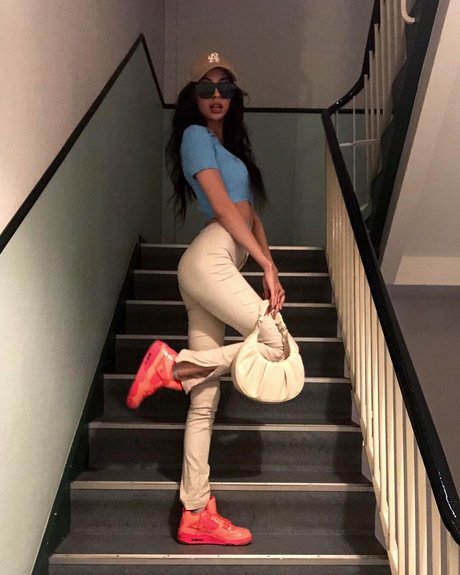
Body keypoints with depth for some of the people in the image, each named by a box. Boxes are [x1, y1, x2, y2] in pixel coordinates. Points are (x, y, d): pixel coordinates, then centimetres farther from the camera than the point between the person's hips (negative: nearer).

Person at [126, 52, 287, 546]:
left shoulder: (231, 147, 30)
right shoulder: (196, 135, 4)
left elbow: (251, 213, 21)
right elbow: (223, 207, -6)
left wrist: (269, 271, 9)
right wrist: (267, 264, -6)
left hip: (214, 267, 8)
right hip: (210, 259, -8)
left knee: (204, 401, 4)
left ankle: (196, 516, 8)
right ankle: (173, 364, -10)